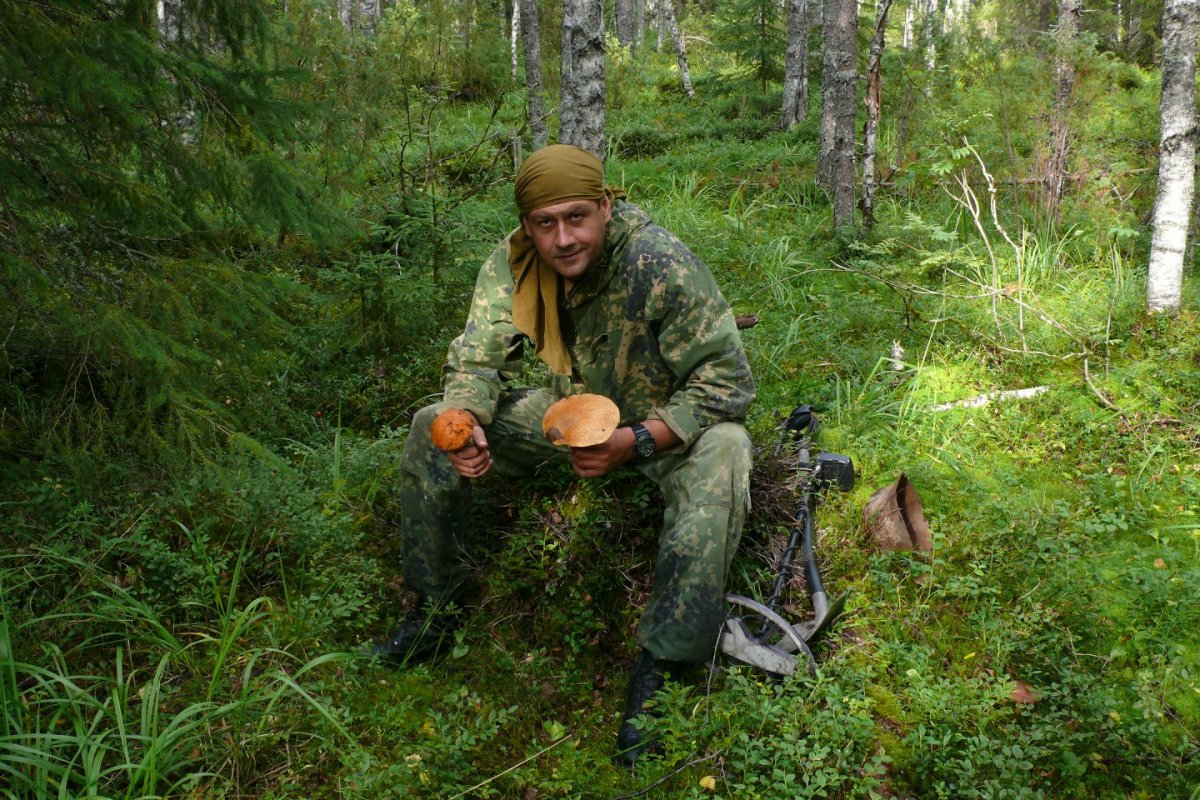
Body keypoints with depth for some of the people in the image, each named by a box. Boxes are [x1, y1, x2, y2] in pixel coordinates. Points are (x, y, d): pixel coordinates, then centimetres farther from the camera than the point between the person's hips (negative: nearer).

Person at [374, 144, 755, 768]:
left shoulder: (660, 265, -29)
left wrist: (636, 442, -39)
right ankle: (431, 606, 7)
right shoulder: (513, 264, -14)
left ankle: (657, 671, -29)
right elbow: (477, 359, -10)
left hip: (666, 422, -4)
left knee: (721, 455, -39)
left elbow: (728, 381, -27)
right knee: (431, 429, -8)